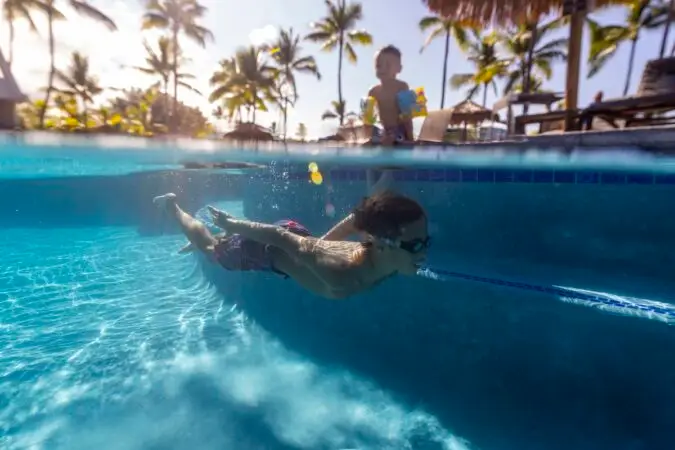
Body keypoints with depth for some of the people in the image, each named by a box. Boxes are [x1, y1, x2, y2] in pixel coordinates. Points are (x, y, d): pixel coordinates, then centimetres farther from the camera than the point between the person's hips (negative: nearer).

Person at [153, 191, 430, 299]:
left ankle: (221, 235, 66)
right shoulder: (341, 277, -45)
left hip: (298, 235, 5)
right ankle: (171, 204, 51)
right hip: (266, 247, -4)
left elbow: (359, 218, -5)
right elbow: (280, 237, -36)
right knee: (210, 250, 28)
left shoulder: (384, 250, -24)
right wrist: (232, 224, -21)